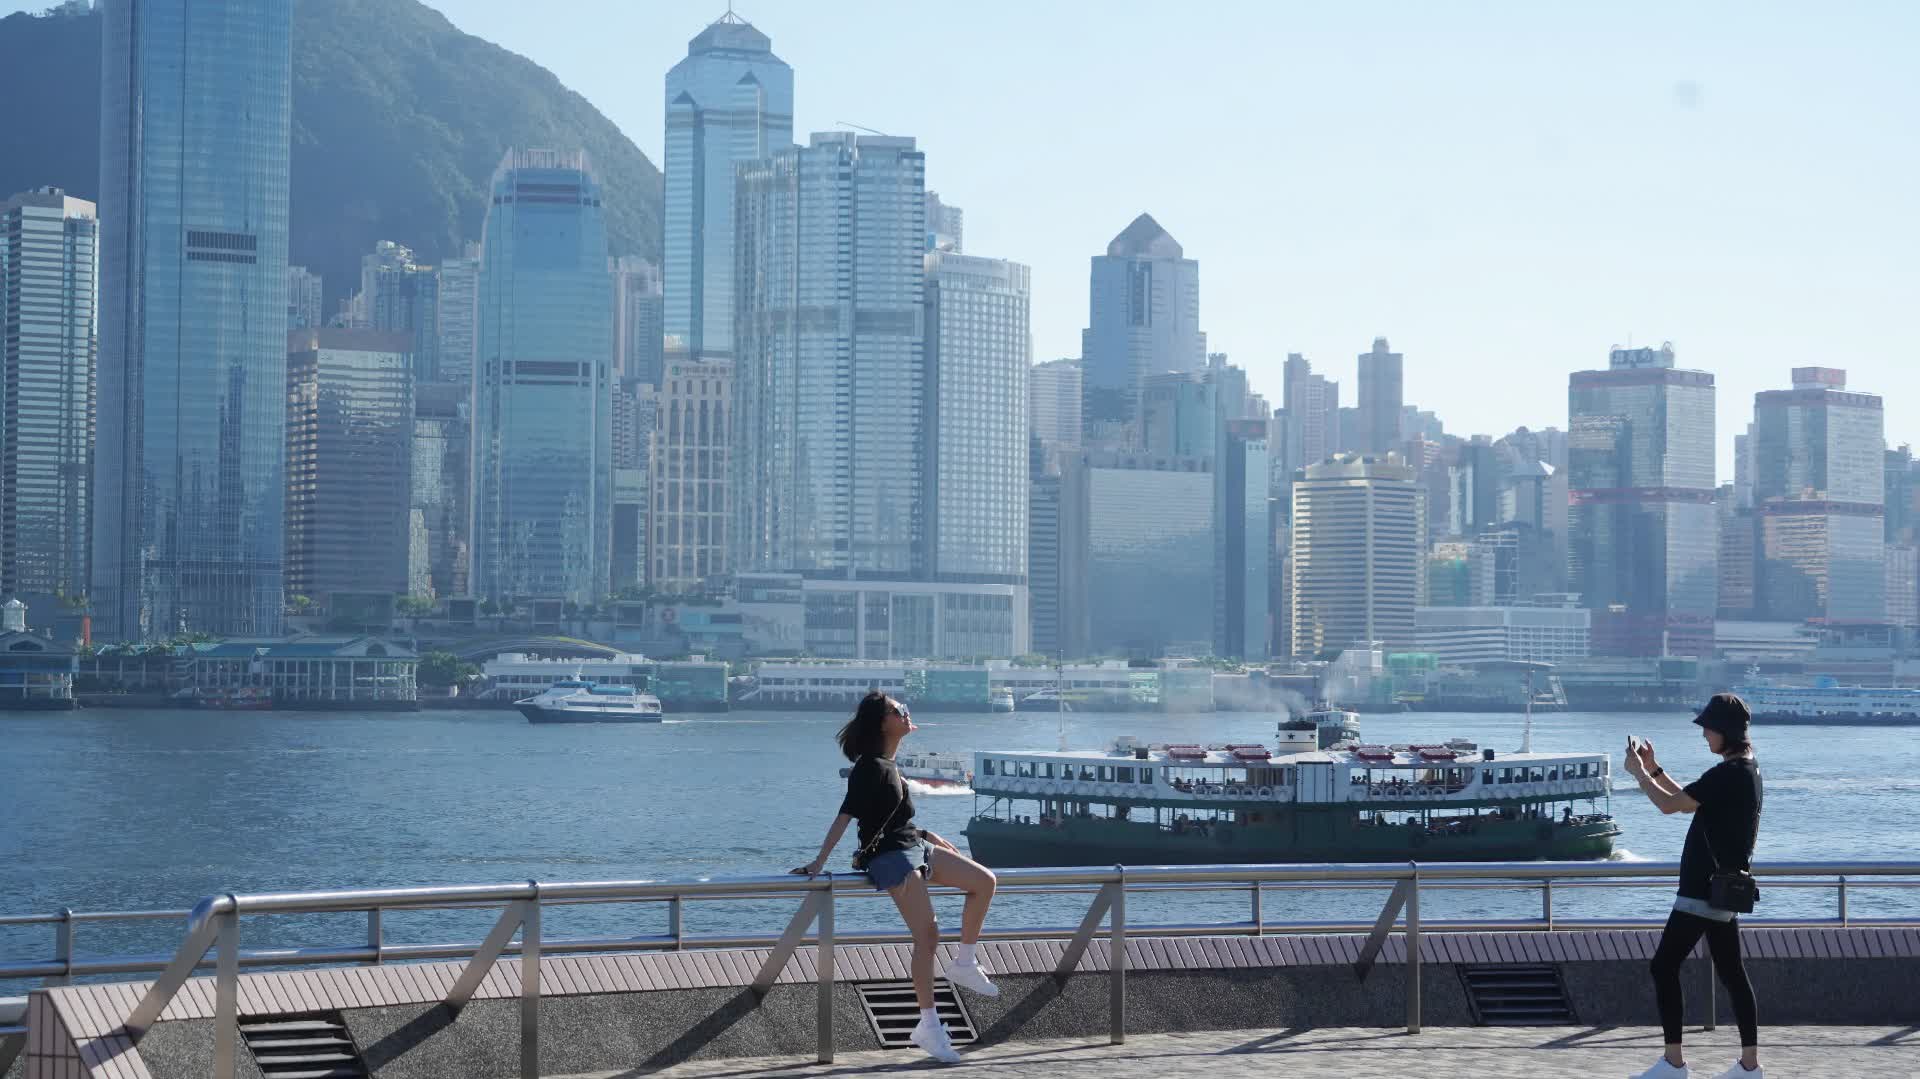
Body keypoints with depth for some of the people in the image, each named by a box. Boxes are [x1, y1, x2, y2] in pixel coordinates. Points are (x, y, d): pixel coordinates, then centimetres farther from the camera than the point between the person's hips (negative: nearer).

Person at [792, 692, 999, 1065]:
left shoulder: (887, 765, 13)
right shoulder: (870, 767, -15)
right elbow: (845, 815, -21)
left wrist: (933, 839, 26)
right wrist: (820, 861, -26)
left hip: (913, 845, 10)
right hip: (889, 855, -10)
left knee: (983, 881, 3)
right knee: (927, 933, -16)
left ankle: (964, 964, 11)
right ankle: (929, 1026, -14)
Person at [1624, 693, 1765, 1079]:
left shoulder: (1729, 773, -20)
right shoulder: (1746, 770, 13)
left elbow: (1670, 804, -19)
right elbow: (1688, 802, 22)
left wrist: (1638, 771, -4)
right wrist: (1654, 770, 17)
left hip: (1704, 891, -10)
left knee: (1664, 965, -5)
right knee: (1731, 971, 11)